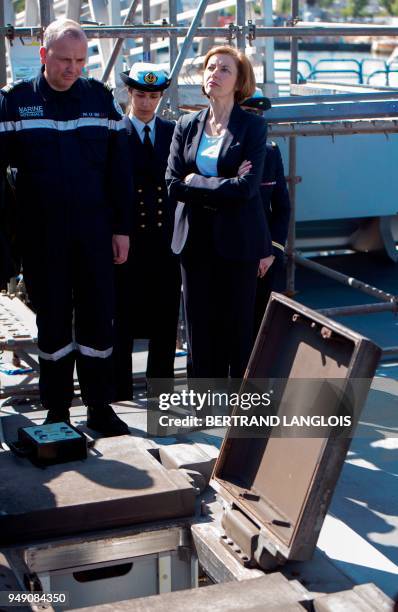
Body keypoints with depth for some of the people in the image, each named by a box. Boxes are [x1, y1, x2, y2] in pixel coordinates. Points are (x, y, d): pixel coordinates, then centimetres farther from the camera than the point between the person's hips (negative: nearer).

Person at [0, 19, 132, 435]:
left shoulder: (100, 99, 4)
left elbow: (118, 168, 5)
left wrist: (121, 228, 2)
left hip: (94, 231, 1)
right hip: (41, 235, -1)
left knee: (98, 320, 5)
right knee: (52, 322, 7)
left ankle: (99, 408, 18)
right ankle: (56, 411, 19)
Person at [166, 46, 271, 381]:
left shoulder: (253, 127, -2)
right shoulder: (186, 126, 8)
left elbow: (246, 187, -14)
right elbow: (173, 185, -2)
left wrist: (195, 182, -8)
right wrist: (224, 186, -10)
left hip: (238, 240, -3)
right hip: (196, 240, 4)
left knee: (238, 325, 2)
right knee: (200, 327, 7)